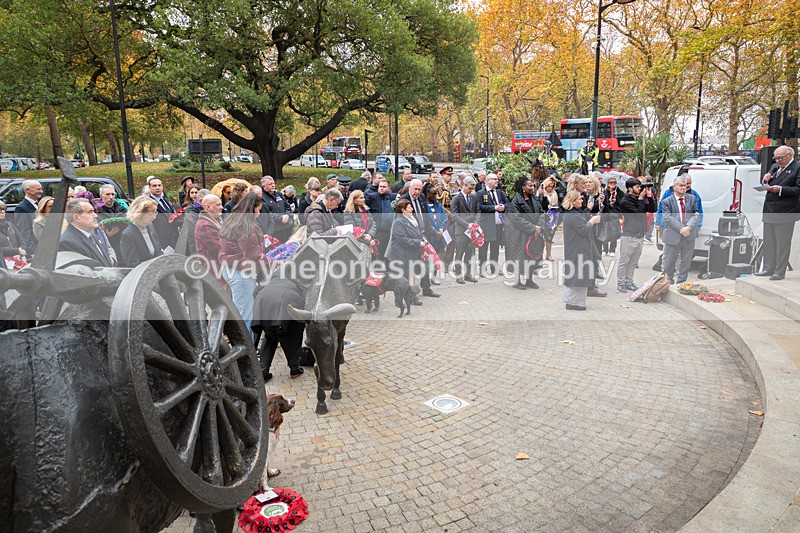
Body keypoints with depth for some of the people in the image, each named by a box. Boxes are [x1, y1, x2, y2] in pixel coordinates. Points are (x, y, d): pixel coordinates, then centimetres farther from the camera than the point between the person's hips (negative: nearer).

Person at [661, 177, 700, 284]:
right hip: (673, 236, -3)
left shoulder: (692, 199, 10)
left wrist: (689, 227, -14)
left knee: (686, 261, 10)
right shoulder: (667, 202, -1)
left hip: (689, 235, 3)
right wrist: (681, 229, -19)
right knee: (669, 262, 4)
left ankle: (681, 283, 21)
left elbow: (696, 214, 3)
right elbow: (668, 218, -10)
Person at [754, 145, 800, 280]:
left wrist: (781, 189, -21)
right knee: (769, 242, 14)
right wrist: (765, 180, 2)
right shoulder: (775, 167, 14)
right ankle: (768, 269, 23)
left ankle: (779, 272, 6)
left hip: (785, 213, -7)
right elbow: (767, 185, 23)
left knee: (783, 244, 0)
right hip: (769, 211, 8)